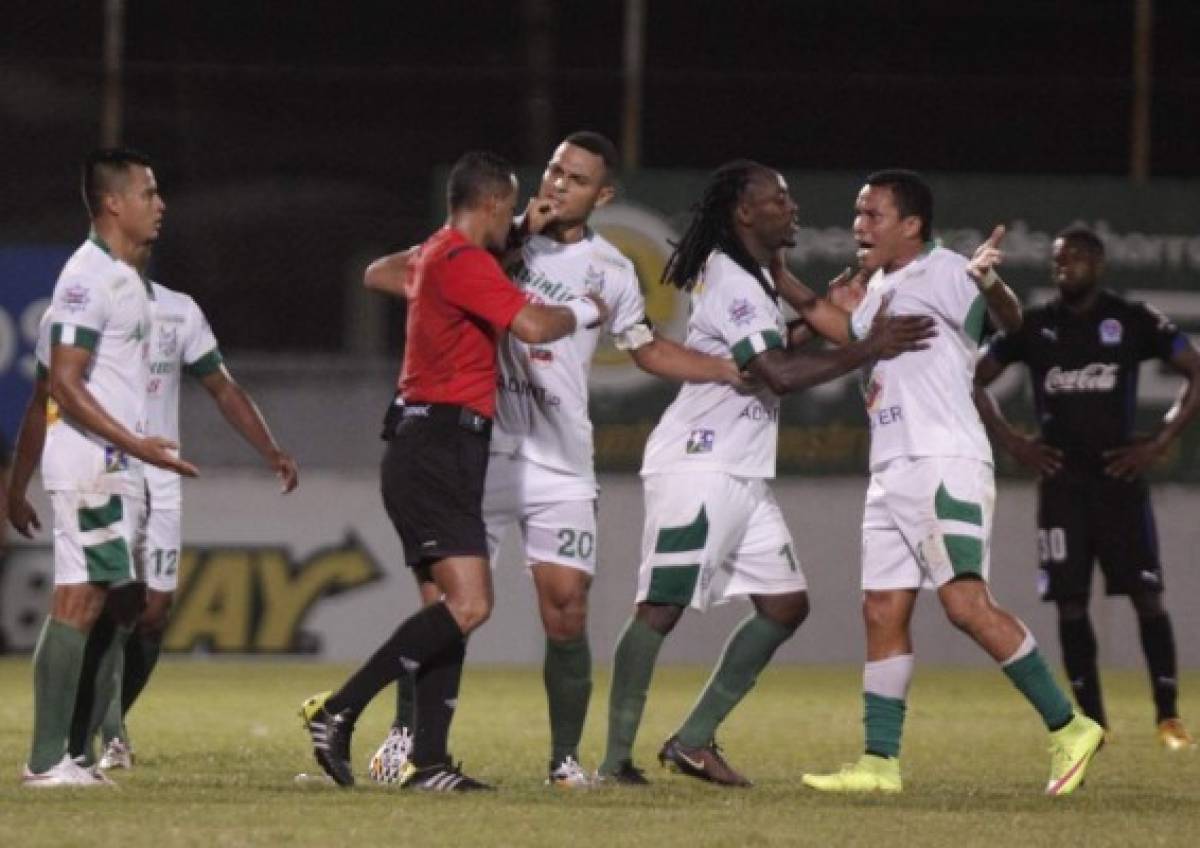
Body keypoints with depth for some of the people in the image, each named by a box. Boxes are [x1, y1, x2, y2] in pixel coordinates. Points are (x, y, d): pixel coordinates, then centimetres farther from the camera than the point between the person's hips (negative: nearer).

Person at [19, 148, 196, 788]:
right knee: (76, 604, -11)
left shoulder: (125, 278, 17)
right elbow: (64, 385, -19)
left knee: (95, 605, 9)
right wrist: (135, 444, -23)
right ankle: (46, 760, -11)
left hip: (116, 469, 10)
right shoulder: (88, 277, -14)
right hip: (87, 468, -10)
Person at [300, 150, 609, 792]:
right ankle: (338, 711, -20)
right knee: (469, 603, -18)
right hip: (438, 444, -11)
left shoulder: (440, 252, 19)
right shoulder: (462, 259, -12)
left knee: (456, 605, 8)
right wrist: (584, 311, -3)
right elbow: (532, 325, -24)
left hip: (431, 452, 11)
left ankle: (427, 761, 4)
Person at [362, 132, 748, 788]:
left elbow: (652, 352, 20)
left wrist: (744, 371, 11)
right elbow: (382, 274, 2)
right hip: (478, 454, -1)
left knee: (566, 614, -5)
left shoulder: (609, 270, 8)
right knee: (440, 602, -4)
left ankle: (565, 757, 7)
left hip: (559, 463, 1)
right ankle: (405, 734, 13)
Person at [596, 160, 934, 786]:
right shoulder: (728, 280, -15)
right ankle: (616, 758, -6)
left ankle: (693, 741, 9)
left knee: (785, 605, 5)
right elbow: (779, 373, -23)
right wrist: (870, 349, -20)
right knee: (661, 609, -9)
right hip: (696, 470, -10)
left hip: (744, 477, 10)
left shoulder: (757, 277, 17)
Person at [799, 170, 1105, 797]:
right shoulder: (879, 287, 20)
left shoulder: (941, 271, -7)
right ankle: (880, 761, 7)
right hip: (891, 472, 9)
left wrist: (989, 283, -44)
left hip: (945, 464, -9)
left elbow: (1009, 319, -23)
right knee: (882, 611, 5)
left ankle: (1067, 727, -14)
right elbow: (845, 330, 41)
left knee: (966, 602, -19)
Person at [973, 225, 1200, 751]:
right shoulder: (1034, 326, 5)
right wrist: (1011, 442, 3)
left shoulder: (1134, 321, -2)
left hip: (1119, 475, -2)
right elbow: (975, 381, 14)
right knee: (1070, 603, -1)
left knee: (1147, 597, -8)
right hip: (1061, 480, 2)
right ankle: (1091, 721, 5)